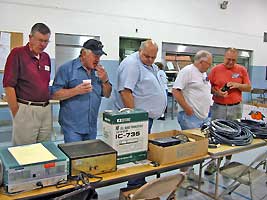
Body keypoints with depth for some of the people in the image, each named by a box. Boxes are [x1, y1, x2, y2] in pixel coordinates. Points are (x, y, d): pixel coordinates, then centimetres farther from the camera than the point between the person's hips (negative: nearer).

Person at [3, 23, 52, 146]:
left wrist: (46, 106, 11)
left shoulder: (46, 57, 12)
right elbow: (8, 85, -10)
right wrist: (16, 114, -9)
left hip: (46, 110, 6)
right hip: (26, 110, -6)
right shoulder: (17, 54, -6)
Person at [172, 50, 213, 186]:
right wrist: (187, 108, -20)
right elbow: (175, 90, -19)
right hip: (190, 116, -10)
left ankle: (189, 171, 26)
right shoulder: (187, 71, -12)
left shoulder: (204, 74, 18)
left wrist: (207, 108, 17)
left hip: (203, 116, 10)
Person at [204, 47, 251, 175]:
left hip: (235, 108, 1)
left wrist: (237, 85, -11)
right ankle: (213, 162, 12)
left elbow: (249, 88, 7)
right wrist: (217, 93, -15)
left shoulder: (242, 70, 5)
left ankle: (228, 161, 23)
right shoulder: (216, 69, 1)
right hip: (218, 107, -1)